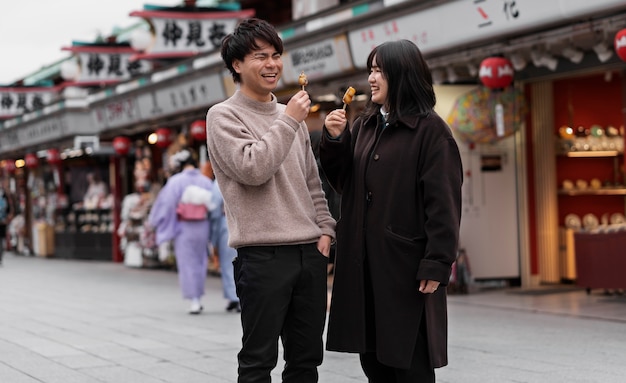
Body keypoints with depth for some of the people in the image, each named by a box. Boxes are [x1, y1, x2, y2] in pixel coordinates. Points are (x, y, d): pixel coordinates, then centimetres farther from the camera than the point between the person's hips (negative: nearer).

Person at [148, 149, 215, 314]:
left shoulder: (176, 181, -8)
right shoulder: (206, 181, 2)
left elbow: (167, 202, -7)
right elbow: (214, 206, 4)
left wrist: (155, 221, 8)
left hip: (183, 226, -3)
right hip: (202, 226, 3)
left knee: (187, 263, 3)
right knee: (200, 261, 17)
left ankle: (194, 301, -2)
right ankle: (199, 298, 21)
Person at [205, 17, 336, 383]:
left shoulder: (291, 115, 16)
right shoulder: (223, 116, -2)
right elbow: (252, 168, -17)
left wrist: (326, 228, 9)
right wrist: (289, 120, -11)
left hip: (311, 253, 6)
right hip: (263, 254, -6)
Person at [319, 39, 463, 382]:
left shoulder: (430, 129, -8)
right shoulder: (364, 126, 13)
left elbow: (443, 202, -12)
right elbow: (344, 183, 15)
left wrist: (436, 264, -17)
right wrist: (334, 139, 0)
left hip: (407, 263, -7)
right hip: (363, 262, 7)